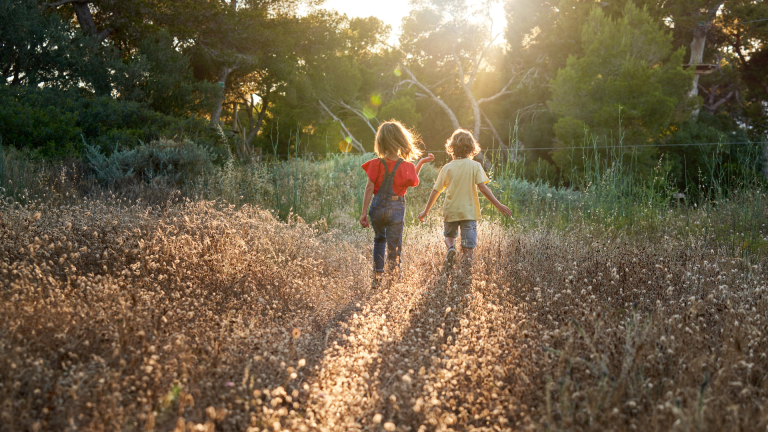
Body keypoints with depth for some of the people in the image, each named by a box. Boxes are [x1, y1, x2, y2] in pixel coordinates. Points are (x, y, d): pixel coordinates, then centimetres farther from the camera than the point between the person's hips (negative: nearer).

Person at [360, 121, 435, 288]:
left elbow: (369, 188, -9)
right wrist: (422, 163, 18)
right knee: (394, 248, 8)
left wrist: (364, 212, -5)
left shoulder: (376, 164, -9)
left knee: (379, 240, 25)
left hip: (378, 206, 1)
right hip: (397, 208, -1)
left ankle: (377, 278, 19)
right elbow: (412, 182, 11)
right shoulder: (407, 167, -8)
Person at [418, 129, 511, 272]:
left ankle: (451, 248, -5)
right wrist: (498, 205, -11)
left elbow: (436, 191, 2)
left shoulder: (447, 168, 0)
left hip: (450, 211, 1)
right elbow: (482, 187, -14)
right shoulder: (475, 166, -4)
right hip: (469, 212, -1)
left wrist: (426, 211, 12)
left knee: (449, 235, 26)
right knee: (468, 247, 4)